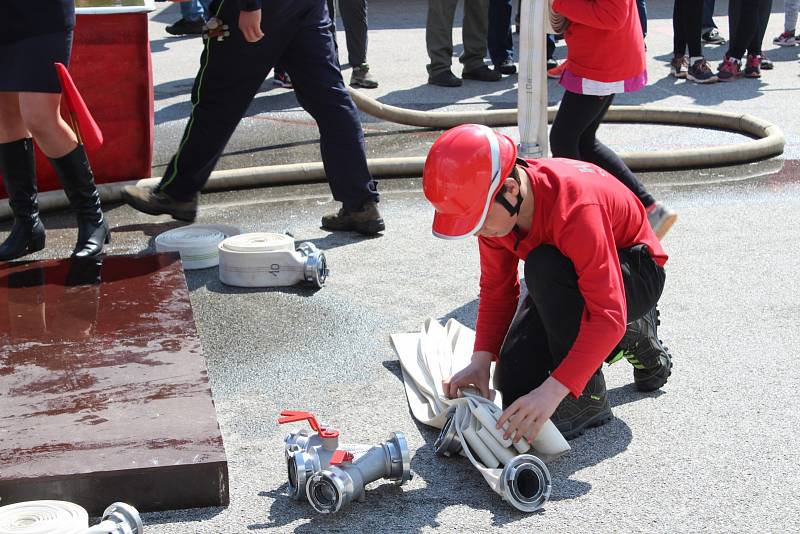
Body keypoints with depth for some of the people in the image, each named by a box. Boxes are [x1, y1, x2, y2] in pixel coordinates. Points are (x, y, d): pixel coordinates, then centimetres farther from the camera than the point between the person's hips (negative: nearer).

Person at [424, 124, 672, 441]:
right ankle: (629, 337, 14)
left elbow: (608, 316, -40)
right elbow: (495, 290, -5)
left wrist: (552, 391, -46)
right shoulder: (492, 208, -16)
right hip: (564, 281, 7)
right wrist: (481, 361, -19)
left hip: (635, 275, -7)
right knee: (516, 386, -7)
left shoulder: (575, 207, -38)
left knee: (544, 267, -37)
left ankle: (588, 396, -20)